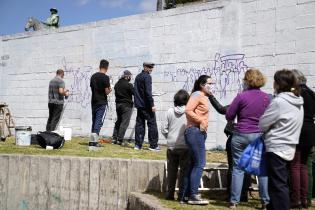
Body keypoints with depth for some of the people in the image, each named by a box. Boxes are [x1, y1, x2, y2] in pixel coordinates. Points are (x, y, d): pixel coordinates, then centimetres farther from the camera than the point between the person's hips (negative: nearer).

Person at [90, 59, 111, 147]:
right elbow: (107, 92, -14)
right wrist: (110, 90, 9)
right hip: (102, 103, -6)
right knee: (99, 121, -5)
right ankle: (94, 141, -12)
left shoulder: (93, 76, 8)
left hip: (94, 102, 6)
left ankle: (92, 140, 16)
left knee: (94, 121, 13)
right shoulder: (105, 77, -12)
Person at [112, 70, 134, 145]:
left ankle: (114, 138, 13)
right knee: (124, 122, -3)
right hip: (126, 105, -7)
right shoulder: (128, 85, -14)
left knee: (118, 121, 16)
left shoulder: (117, 84, 8)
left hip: (118, 104, 7)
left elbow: (116, 94, 13)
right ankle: (120, 140, -6)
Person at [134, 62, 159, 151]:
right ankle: (153, 145, -1)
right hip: (146, 105, -8)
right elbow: (148, 91, -18)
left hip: (139, 104, 8)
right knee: (152, 124, -2)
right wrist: (152, 105, -18)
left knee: (139, 124, 9)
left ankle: (138, 145, 8)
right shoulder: (147, 77, -11)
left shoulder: (138, 76, 15)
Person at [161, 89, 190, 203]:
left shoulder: (170, 111, -1)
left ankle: (170, 194, 19)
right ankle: (181, 195, 6)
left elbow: (163, 129, 1)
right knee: (184, 171, 5)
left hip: (171, 146, 3)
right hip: (185, 146, -3)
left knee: (171, 170, 13)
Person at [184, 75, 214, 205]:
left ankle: (189, 193, 20)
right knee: (199, 164, -10)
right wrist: (201, 121, -19)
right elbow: (188, 110, -22)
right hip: (195, 132, -10)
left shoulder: (204, 97, 19)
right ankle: (193, 196, -7)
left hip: (199, 133, 10)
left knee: (194, 164, 13)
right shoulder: (197, 95, -10)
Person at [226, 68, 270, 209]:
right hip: (260, 136, 3)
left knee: (238, 168, 6)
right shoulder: (266, 97, 0)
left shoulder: (242, 96, -12)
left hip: (241, 136, -3)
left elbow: (229, 116, -6)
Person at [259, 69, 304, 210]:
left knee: (278, 185, -3)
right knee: (278, 183, 17)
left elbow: (262, 125, -11)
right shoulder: (298, 101, 8)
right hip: (289, 148, 9)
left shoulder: (279, 102, -18)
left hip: (276, 148, -9)